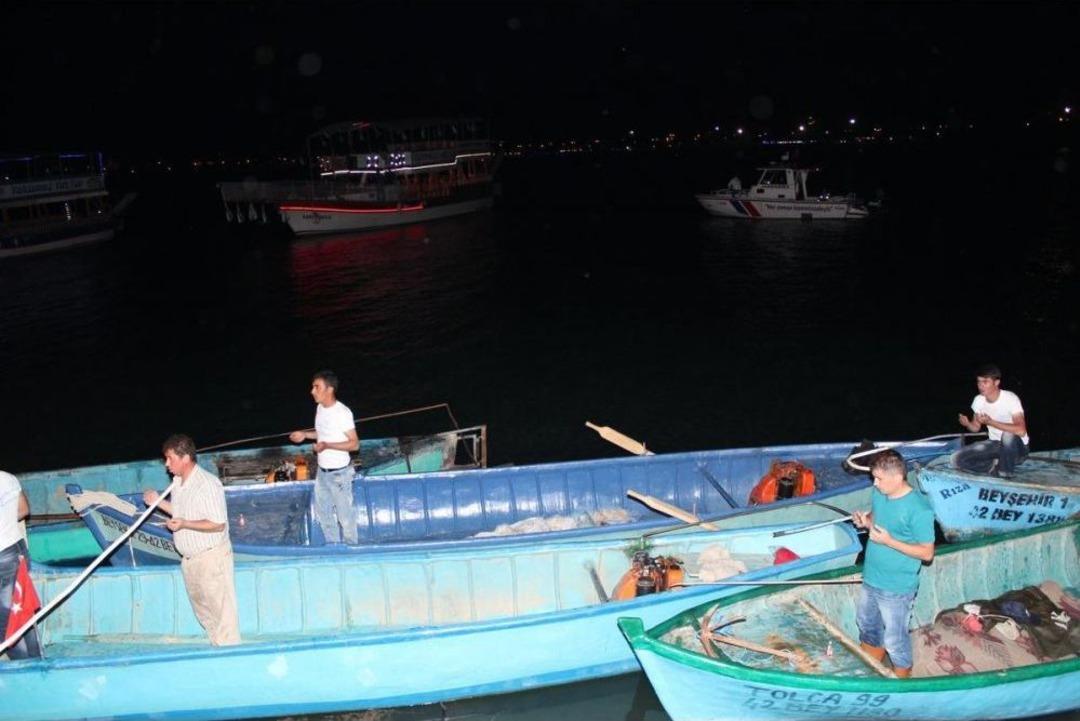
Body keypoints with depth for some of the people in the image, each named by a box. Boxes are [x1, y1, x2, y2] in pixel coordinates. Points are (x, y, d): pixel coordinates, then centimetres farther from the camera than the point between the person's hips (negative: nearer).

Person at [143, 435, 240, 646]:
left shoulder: (207, 484, -22)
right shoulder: (178, 482, 7)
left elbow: (218, 524, -23)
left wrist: (184, 524, -30)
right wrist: (158, 502, 8)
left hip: (211, 556, -9)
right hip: (189, 557, 10)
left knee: (221, 608, -1)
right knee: (201, 606, 19)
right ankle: (218, 646, 33)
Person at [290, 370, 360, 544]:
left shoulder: (342, 412, -22)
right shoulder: (320, 408, 2)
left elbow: (354, 444, -21)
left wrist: (327, 445, -30)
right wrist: (305, 435, 5)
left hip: (339, 473, -8)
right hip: (322, 471, 8)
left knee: (345, 515, 6)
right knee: (322, 512, 19)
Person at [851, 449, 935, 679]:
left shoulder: (919, 510, -26)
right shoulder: (878, 493, -5)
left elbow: (927, 552, -20)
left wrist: (889, 541, -27)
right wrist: (865, 521, -8)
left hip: (897, 588, -7)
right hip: (871, 579, 7)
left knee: (895, 640, 10)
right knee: (867, 625, 26)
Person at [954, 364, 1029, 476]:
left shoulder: (1010, 398, -24)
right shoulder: (978, 400, -5)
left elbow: (1021, 431, -34)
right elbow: (976, 428, 7)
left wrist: (990, 422, -36)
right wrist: (967, 424, -18)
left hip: (1016, 447, -4)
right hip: (995, 445, 5)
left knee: (1008, 434, -41)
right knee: (958, 459, -15)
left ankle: (1005, 475, -17)